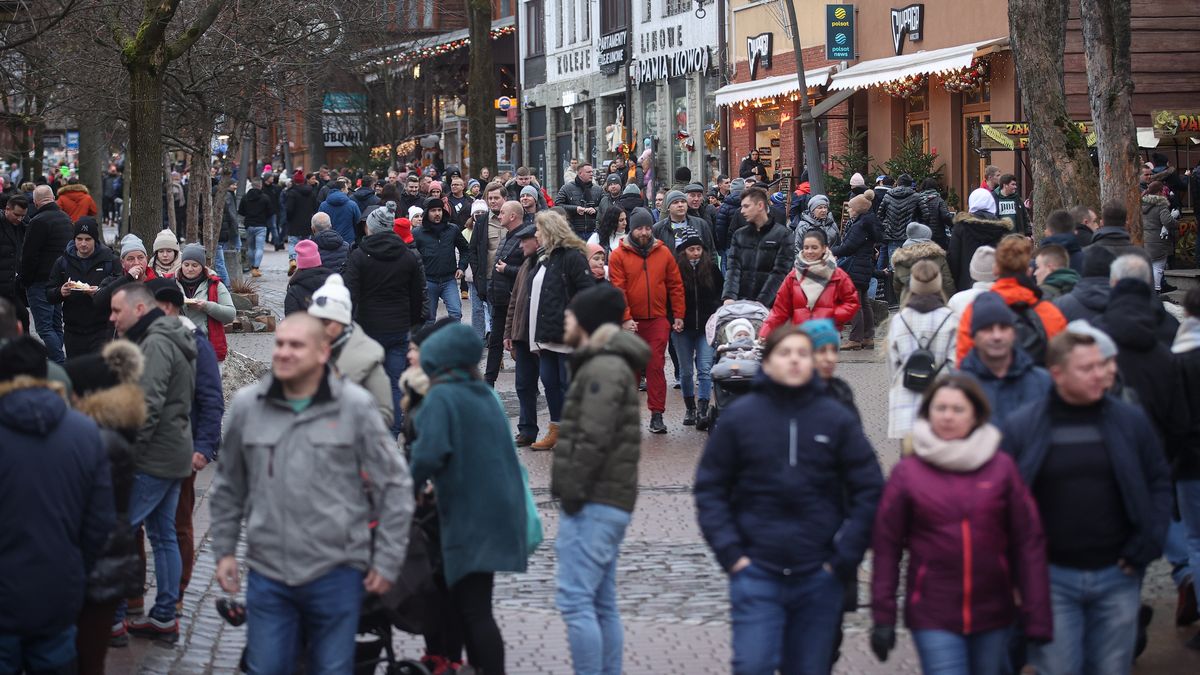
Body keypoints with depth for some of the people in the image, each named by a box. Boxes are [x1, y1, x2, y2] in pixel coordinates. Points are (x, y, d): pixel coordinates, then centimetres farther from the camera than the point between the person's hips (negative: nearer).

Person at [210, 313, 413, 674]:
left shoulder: (354, 406, -4)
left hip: (336, 572, -2)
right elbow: (228, 486, 15)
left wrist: (387, 562, 0)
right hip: (267, 573, 2)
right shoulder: (246, 405, 3)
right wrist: (224, 550, 13)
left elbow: (395, 485, 0)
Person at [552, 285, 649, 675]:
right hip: (609, 504, 11)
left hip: (592, 506, -11)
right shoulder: (610, 365, 21)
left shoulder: (603, 368, -13)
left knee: (574, 599, -12)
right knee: (602, 604, 11)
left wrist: (572, 493, -17)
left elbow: (592, 440, -21)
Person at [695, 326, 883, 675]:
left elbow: (868, 489, 4)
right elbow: (710, 488, 3)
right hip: (756, 572, -1)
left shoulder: (838, 419, 2)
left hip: (819, 577, 1)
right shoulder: (739, 416, 0)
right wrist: (729, 551, -6)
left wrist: (846, 557, -2)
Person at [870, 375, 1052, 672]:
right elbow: (886, 545, 2)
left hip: (993, 614, 2)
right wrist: (883, 617, -1)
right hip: (934, 618, -2)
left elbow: (1029, 540, 2)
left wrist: (1037, 617, -2)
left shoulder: (1002, 467, 2)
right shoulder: (907, 472, 0)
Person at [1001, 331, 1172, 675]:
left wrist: (1150, 540, -2)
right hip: (1051, 577, -2)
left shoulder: (1130, 421, 2)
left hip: (1117, 574, 2)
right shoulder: (1021, 427, -4)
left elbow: (1159, 482, 10)